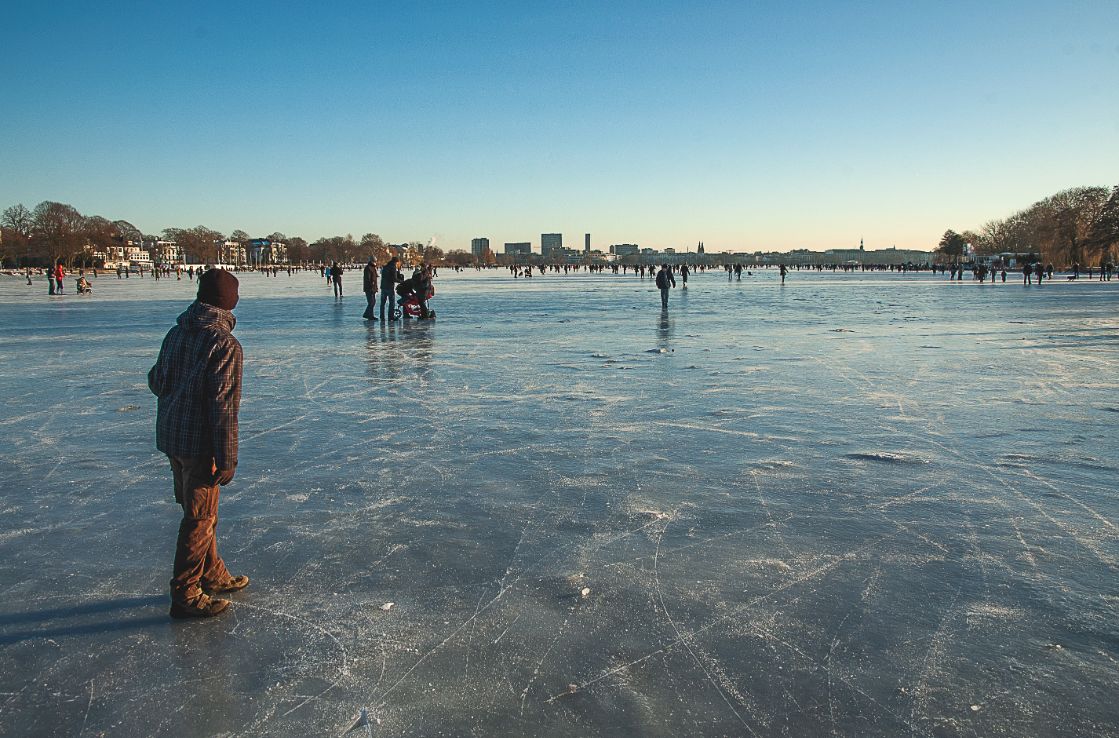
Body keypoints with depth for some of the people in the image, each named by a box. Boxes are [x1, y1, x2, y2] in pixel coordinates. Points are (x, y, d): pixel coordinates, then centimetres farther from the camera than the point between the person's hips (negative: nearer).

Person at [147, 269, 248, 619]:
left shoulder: (176, 333, 4)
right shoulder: (225, 344, -19)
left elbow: (155, 382, 15)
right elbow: (223, 405, -22)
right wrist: (227, 459, -17)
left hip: (170, 436, 8)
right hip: (199, 442, -8)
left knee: (200, 511, 21)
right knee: (199, 518, 4)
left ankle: (212, 574, 36)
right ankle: (185, 594, 14)